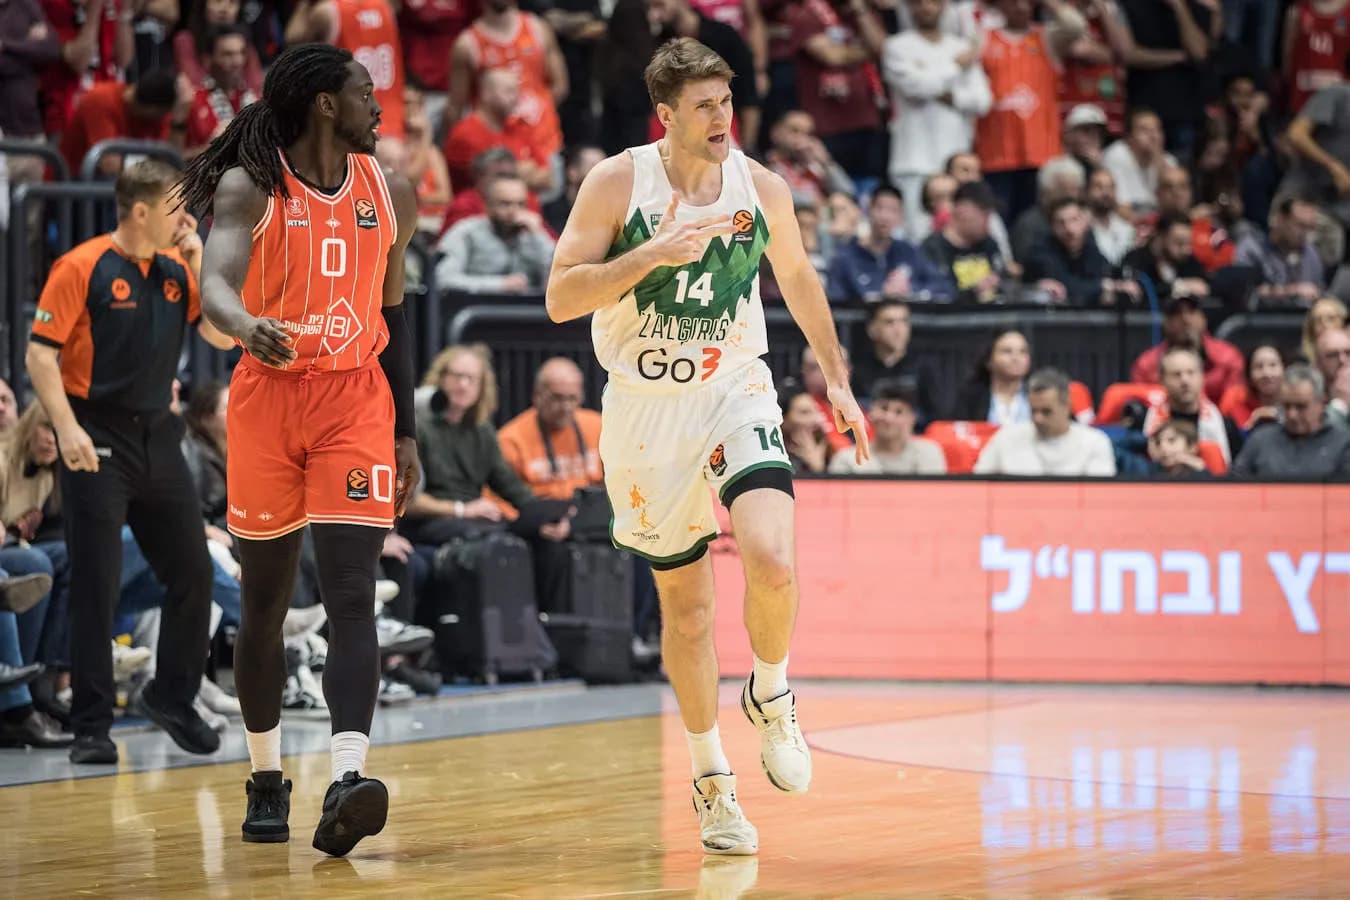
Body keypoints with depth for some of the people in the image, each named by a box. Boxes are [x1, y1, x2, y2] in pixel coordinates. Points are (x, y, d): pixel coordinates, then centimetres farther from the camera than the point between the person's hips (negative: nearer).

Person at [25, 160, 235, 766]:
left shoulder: (177, 267, 8)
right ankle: (92, 727, 2)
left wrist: (199, 262, -5)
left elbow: (221, 335, 3)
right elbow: (41, 353, -11)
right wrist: (68, 428, -22)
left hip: (157, 437, 6)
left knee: (193, 573, 7)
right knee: (96, 589, -4)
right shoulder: (82, 267, -9)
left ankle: (173, 699, 25)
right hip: (98, 440, -6)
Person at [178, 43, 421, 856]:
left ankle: (348, 783, -25)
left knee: (352, 596, -14)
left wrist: (406, 432, 14)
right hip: (269, 394, -2)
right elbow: (216, 283, -24)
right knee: (265, 603, 8)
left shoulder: (391, 195, 7)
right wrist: (248, 326, -47)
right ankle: (267, 781, 24)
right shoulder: (250, 189, -7)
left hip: (355, 400, 2)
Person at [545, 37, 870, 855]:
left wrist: (838, 378, 18)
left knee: (772, 559, -24)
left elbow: (798, 278, 15)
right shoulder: (617, 184, -10)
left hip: (737, 396, 1)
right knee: (686, 605, 9)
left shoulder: (762, 189, -3)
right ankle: (712, 779, 26)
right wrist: (652, 254, -24)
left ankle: (771, 695, 7)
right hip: (647, 410, 0)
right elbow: (560, 298, -13)